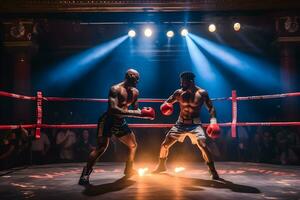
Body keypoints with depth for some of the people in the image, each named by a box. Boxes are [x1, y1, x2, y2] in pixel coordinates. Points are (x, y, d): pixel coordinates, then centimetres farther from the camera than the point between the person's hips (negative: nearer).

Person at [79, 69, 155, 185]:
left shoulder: (135, 92, 4)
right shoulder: (115, 89, -21)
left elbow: (136, 109, 14)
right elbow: (113, 109, -34)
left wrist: (144, 113, -10)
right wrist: (137, 113, -37)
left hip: (121, 123, 8)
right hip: (107, 121, -8)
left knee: (133, 145, 13)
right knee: (102, 147, -21)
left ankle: (128, 170, 31)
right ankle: (85, 176, -17)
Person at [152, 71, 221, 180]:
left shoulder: (202, 93, -10)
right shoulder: (179, 92, -5)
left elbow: (211, 108, -4)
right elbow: (167, 102, 5)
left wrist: (213, 121, -20)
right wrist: (165, 107, -19)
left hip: (195, 124, -3)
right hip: (181, 124, 3)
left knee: (203, 146, -23)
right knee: (164, 145, 2)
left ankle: (213, 172, -6)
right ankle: (161, 166, 27)